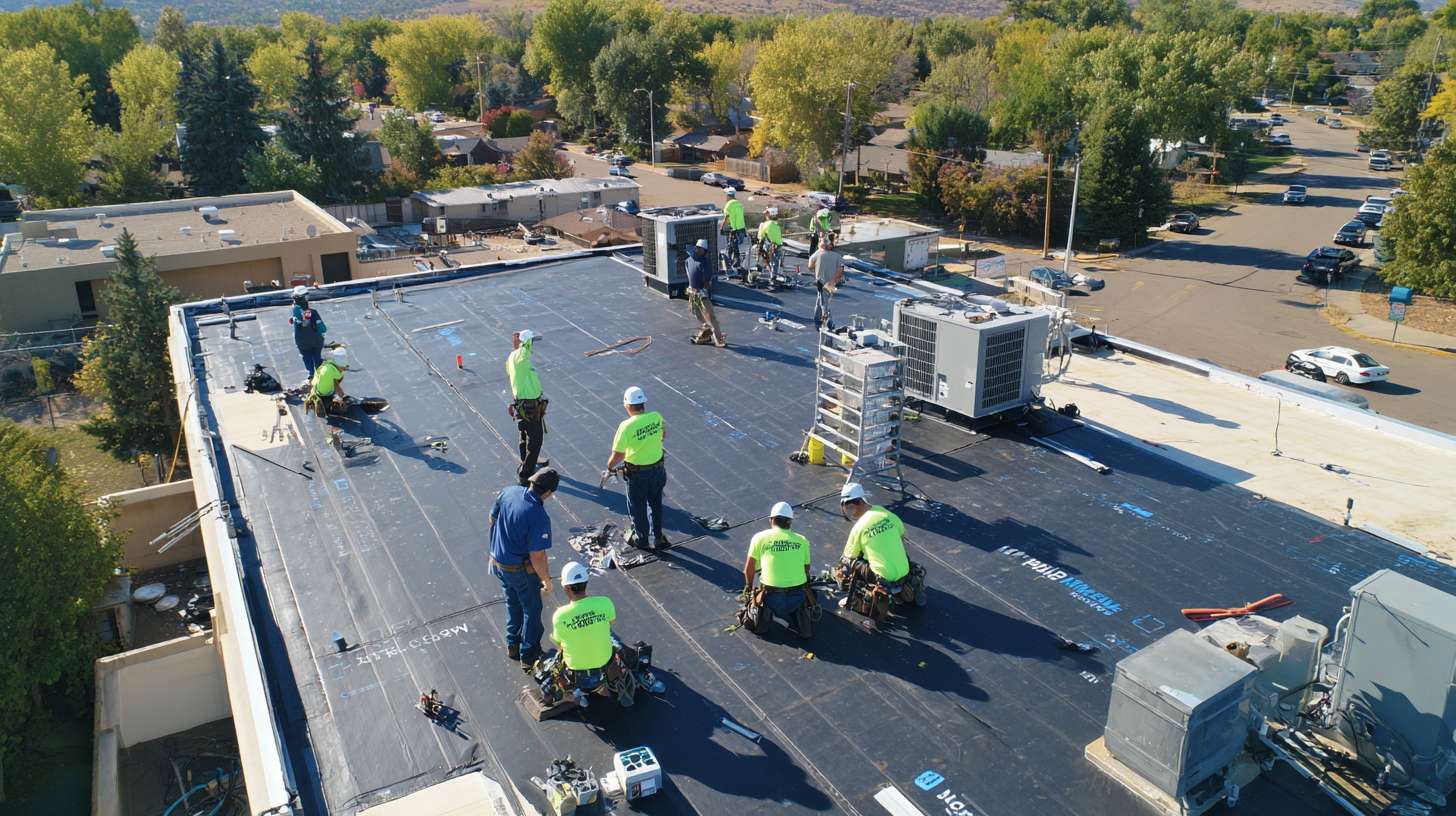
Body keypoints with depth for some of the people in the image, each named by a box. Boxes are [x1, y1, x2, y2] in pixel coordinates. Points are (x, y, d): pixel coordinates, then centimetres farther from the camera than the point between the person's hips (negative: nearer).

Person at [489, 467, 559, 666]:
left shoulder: (508, 492, -13)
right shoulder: (539, 517, -32)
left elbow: (492, 519, 4)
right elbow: (537, 556, -27)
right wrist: (547, 580, -11)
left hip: (498, 561, 7)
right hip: (521, 570, -6)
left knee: (512, 603, 29)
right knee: (532, 609, 17)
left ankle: (512, 645, 44)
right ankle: (528, 654, 31)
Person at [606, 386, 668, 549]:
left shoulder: (626, 426, -25)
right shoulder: (657, 417, -11)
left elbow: (617, 455, -21)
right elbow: (664, 435, 10)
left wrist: (610, 467, -1)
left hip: (637, 474, -4)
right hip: (658, 470, 4)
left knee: (637, 508, 19)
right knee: (656, 504, 25)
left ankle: (641, 539, 37)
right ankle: (658, 537, 40)